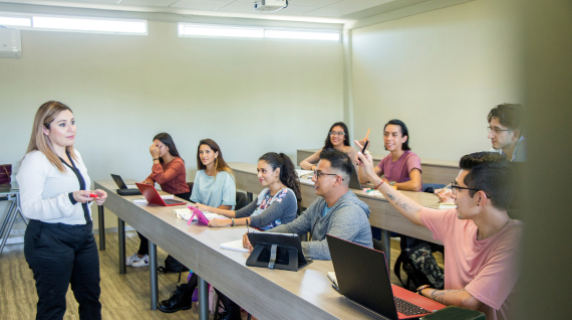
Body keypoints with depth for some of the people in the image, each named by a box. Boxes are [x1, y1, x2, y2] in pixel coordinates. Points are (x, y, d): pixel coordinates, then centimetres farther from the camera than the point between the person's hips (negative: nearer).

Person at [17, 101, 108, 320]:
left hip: (83, 234, 8)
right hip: (50, 241, -8)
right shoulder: (35, 160, -15)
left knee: (91, 297, 17)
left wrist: (94, 196, 3)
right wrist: (71, 198, -32)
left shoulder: (74, 155, 12)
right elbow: (29, 208, -21)